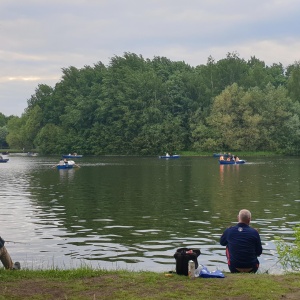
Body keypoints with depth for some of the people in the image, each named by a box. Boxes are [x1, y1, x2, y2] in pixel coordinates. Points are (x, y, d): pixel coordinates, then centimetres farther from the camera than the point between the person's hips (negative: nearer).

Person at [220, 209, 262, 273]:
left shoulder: (229, 231, -8)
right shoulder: (254, 232, -11)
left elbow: (222, 242, 14)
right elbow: (259, 252, -2)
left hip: (234, 268, -1)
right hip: (251, 269, 1)